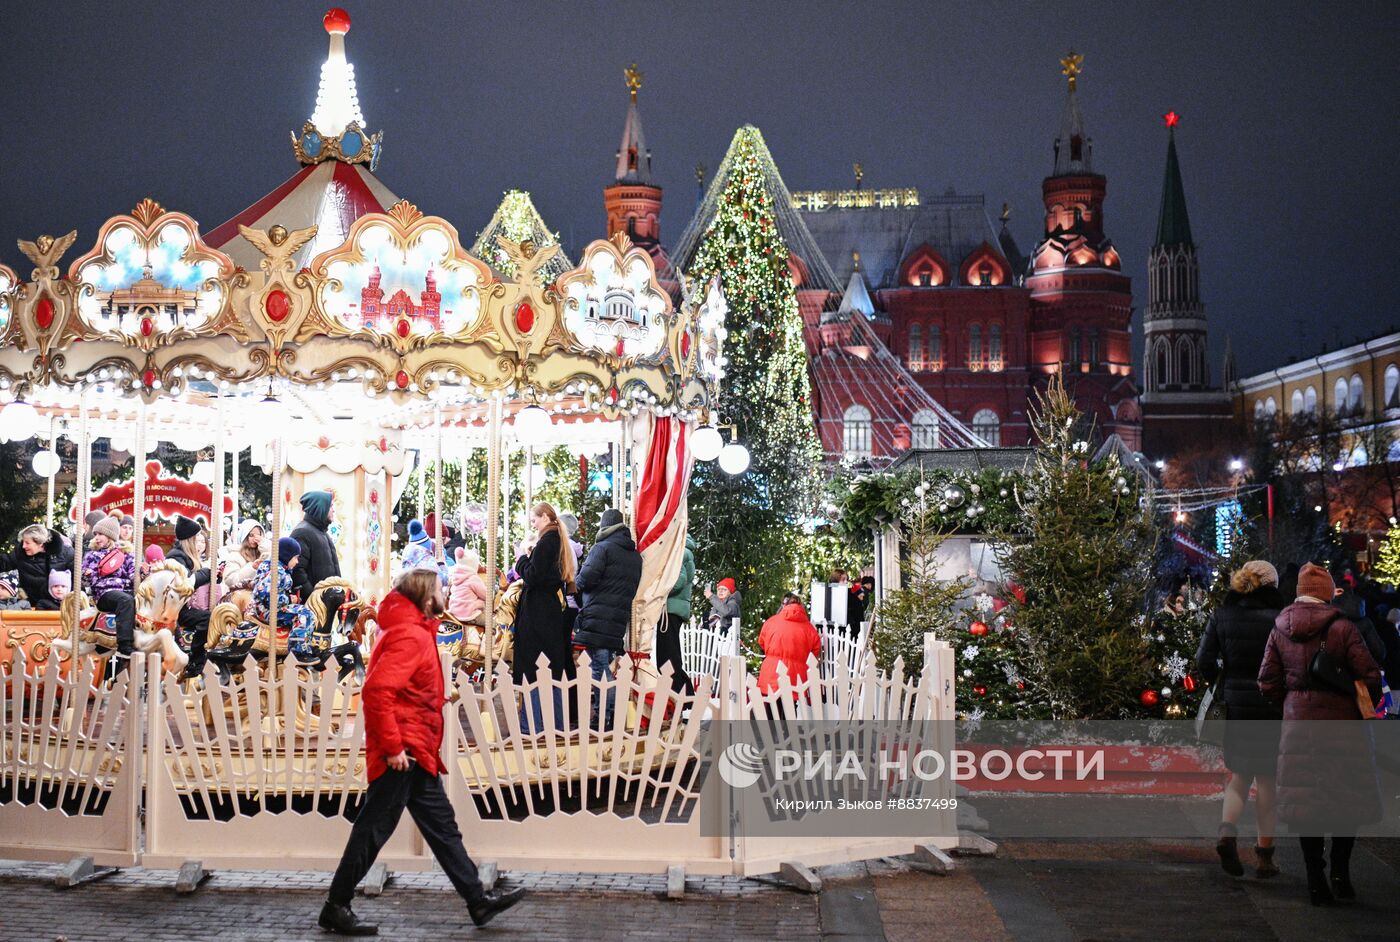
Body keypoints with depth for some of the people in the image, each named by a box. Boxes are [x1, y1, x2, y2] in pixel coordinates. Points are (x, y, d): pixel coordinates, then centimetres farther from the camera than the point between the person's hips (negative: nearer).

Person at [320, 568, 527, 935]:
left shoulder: (416, 632, 16)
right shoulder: (410, 636, -16)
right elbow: (376, 690, -27)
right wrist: (392, 747, -26)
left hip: (417, 753, 11)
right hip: (402, 754, -11)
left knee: (442, 825, 13)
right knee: (373, 828, -2)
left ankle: (479, 901, 20)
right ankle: (336, 908, 8)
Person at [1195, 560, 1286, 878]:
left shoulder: (1222, 616, 1)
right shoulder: (1282, 617, -8)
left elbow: (1203, 660, -2)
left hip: (1233, 706, 3)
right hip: (1273, 708, -2)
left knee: (1239, 776, 14)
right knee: (1267, 780, 9)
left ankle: (1227, 832, -11)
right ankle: (1264, 854, 12)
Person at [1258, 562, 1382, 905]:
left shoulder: (1280, 630, 3)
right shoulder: (1342, 628, -9)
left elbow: (1267, 683, 4)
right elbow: (1370, 677, -9)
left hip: (1298, 722, 3)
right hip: (1341, 720, -3)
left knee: (1306, 798, 7)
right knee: (1347, 796, 8)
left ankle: (1316, 880, 8)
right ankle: (1341, 871, 1)